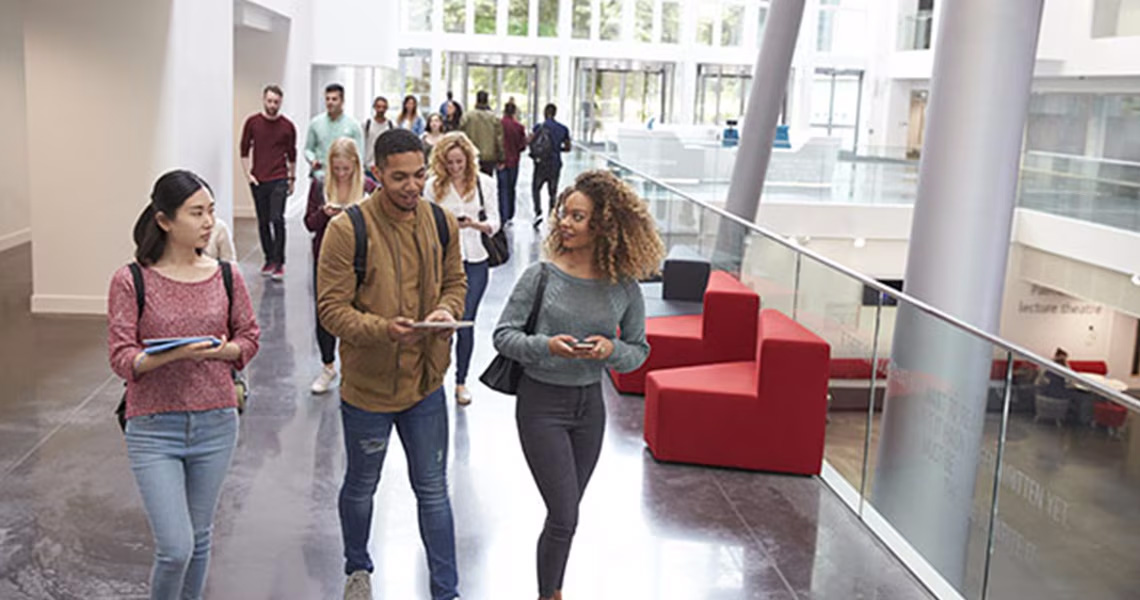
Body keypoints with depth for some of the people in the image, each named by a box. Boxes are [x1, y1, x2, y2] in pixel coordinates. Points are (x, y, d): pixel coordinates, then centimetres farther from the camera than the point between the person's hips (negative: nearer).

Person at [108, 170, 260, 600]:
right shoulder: (131, 281, -8)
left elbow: (249, 338, 8)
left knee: (199, 538, 16)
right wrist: (173, 354, -27)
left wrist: (220, 350, -13)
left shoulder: (226, 276, 1)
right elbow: (122, 358, -10)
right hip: (154, 429, -3)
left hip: (215, 423, 3)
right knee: (175, 548, -8)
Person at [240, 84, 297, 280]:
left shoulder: (287, 126, 0)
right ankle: (268, 259, 20)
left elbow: (292, 154, 8)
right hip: (258, 180, 2)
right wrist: (248, 173, 0)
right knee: (263, 222, 8)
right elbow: (244, 149, 7)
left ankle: (279, 263, -6)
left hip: (279, 180, -2)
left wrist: (292, 178, 10)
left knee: (277, 219, -11)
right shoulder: (252, 122, 1)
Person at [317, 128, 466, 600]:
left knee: (433, 490, 12)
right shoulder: (347, 229, -17)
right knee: (361, 486, 19)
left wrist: (448, 311, -13)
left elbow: (455, 281, 10)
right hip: (367, 384, -3)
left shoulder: (442, 223, -3)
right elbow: (331, 309, -17)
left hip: (425, 382, 3)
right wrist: (384, 330, -33)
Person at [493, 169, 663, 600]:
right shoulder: (542, 275, -12)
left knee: (565, 512, 17)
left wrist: (611, 349, -19)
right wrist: (547, 346, -25)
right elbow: (503, 335, -8)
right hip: (542, 403, -3)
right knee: (564, 516, -4)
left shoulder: (624, 287, -6)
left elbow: (639, 350, 3)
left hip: (589, 405, 3)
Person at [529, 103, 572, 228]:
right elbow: (568, 147, 9)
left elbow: (528, 141, -16)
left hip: (541, 163, -2)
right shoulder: (563, 129, 4)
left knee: (536, 188, 10)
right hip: (556, 164, 3)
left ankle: (538, 212, -10)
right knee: (553, 192, 12)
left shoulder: (540, 127, -5)